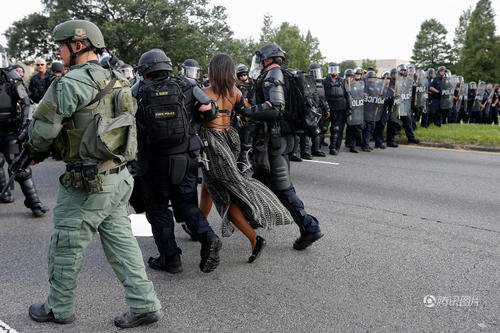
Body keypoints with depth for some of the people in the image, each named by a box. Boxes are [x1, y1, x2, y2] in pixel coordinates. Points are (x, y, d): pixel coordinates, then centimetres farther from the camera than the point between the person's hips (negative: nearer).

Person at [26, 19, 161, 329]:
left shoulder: (73, 82, -15)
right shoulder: (117, 81, 11)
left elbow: (44, 127, -15)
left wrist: (38, 151, 9)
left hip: (87, 183, -8)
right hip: (120, 176, 8)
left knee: (66, 247, 10)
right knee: (122, 242, 14)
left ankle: (59, 308, 28)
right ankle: (145, 305, 17)